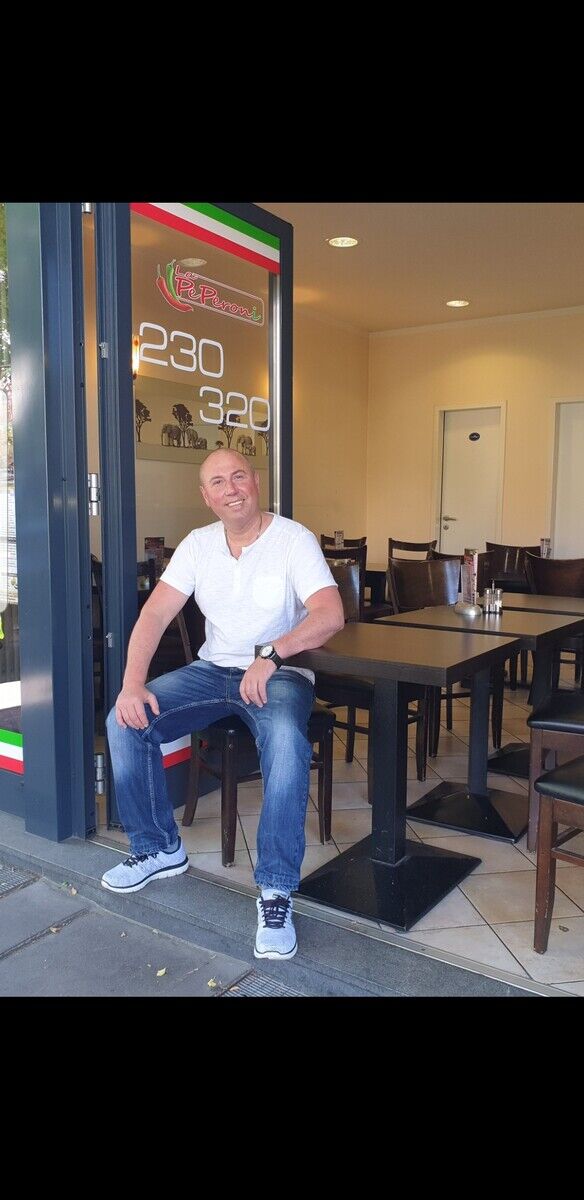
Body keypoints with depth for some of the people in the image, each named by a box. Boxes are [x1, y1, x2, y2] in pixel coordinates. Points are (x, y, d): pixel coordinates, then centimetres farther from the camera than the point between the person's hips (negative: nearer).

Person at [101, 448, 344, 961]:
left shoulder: (293, 538, -10)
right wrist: (133, 684, -17)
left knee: (286, 740, -37)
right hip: (213, 669, 5)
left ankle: (276, 891, -23)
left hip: (280, 673, -5)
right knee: (125, 721, -12)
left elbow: (331, 615, -23)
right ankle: (159, 847, 8)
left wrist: (270, 655, -36)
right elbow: (154, 615, -2)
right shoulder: (198, 543, 4)